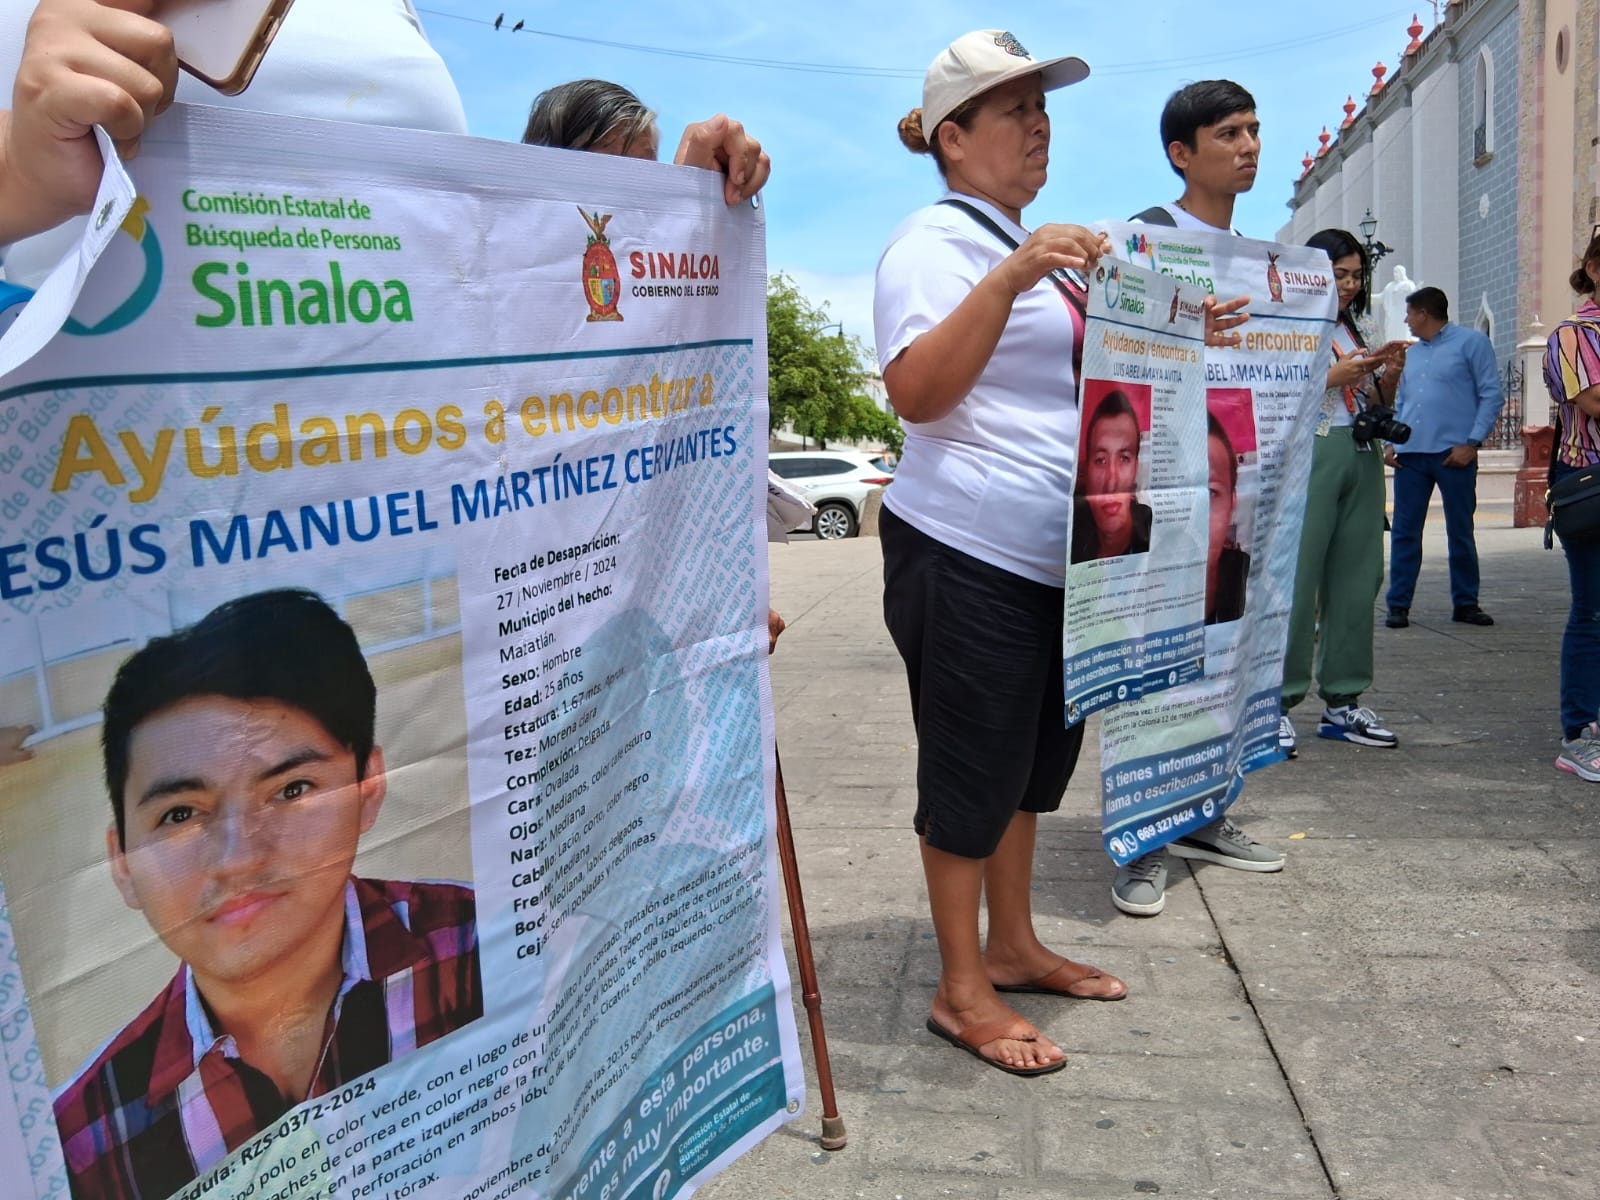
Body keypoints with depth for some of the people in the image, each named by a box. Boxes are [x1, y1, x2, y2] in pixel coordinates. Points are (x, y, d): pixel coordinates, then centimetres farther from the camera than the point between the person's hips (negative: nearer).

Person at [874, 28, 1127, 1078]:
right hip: (968, 558, -9)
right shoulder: (937, 240, -9)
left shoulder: (1031, 247, 20)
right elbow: (915, 391, -24)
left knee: (1034, 758, 16)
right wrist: (1011, 276, -31)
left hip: (1053, 558, 10)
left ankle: (1014, 948, 32)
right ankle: (962, 991, 15)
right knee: (975, 769, 0)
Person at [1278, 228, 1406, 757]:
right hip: (1310, 455, -7)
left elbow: (1378, 406, 20)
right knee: (1296, 578, -8)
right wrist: (1335, 377, -14)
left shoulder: (1362, 327, 18)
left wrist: (1389, 377, 0)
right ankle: (1277, 701, -2)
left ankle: (1342, 701, 14)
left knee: (1356, 579, 6)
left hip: (1363, 458, 7)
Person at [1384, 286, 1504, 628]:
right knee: (1404, 532, 2)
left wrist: (1472, 443, -11)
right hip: (1410, 455, 5)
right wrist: (1391, 442, 6)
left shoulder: (1471, 342, 1)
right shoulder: (1410, 353, 19)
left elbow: (1492, 394, -3)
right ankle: (1398, 605, 6)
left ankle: (1465, 603, 15)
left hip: (1453, 454, -5)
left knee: (1460, 533, 5)